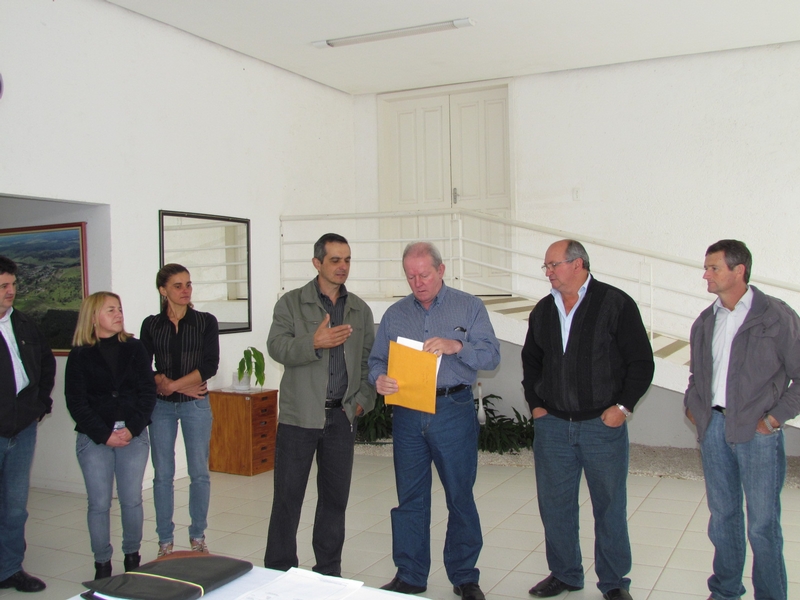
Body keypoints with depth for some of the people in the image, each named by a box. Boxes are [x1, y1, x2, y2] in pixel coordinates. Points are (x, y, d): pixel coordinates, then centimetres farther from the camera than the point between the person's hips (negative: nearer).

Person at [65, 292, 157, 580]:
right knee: (99, 503, 1)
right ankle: (102, 563, 15)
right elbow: (76, 402, -2)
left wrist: (132, 428, -9)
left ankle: (132, 557, 21)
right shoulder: (80, 355, 1)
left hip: (134, 435, 1)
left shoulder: (134, 349, 6)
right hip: (94, 438, -1)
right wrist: (104, 435, -9)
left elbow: (148, 392, 3)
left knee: (132, 500, 4)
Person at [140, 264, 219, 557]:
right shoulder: (151, 325, 4)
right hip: (161, 406, 1)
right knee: (163, 475, 6)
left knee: (199, 473, 4)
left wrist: (171, 385, -12)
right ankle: (165, 541, 18)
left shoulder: (206, 322, 0)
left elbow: (210, 365, -9)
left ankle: (198, 537, 18)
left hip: (196, 405, -1)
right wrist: (181, 386, -12)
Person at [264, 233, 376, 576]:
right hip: (299, 415, -3)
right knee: (288, 496, 1)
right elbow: (277, 347, -10)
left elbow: (370, 360, 14)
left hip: (341, 416, 3)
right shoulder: (292, 303, 2)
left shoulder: (360, 310, 12)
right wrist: (314, 343, -26)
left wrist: (363, 399, 1)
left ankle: (329, 572, 23)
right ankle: (279, 573, 14)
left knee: (335, 497, 10)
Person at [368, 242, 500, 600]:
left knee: (460, 496, 6)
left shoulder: (469, 307, 2)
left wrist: (456, 346, -23)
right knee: (409, 497, 8)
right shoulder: (395, 314, 11)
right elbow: (377, 360, 10)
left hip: (454, 412, -2)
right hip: (407, 415, 3)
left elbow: (491, 355, -6)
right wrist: (379, 379, -13)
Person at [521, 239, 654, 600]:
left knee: (610, 506, 6)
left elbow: (641, 361, -4)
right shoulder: (543, 310, 10)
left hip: (603, 425, -4)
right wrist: (535, 404, 12)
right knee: (554, 503, 10)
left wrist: (623, 406, -10)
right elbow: (531, 361, 22)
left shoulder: (616, 304, -5)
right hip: (552, 425, 5)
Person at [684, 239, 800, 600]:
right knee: (722, 515, 14)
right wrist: (692, 405, 10)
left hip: (756, 431, -5)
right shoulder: (705, 321, 11)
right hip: (713, 426, 5)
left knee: (763, 524, 2)